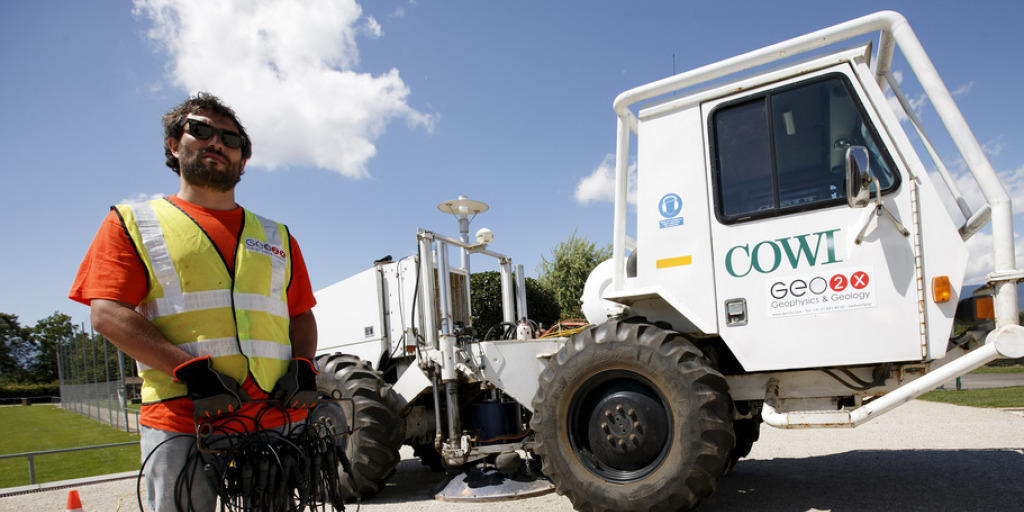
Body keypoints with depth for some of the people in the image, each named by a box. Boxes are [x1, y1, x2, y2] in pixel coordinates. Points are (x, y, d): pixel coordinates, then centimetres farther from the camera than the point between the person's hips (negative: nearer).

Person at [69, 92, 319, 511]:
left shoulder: (276, 238, 19)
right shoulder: (133, 223, 9)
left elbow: (301, 315, 20)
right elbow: (107, 314, -3)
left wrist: (303, 366, -2)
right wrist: (190, 370, -15)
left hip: (273, 421, 3)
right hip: (180, 426, -3)